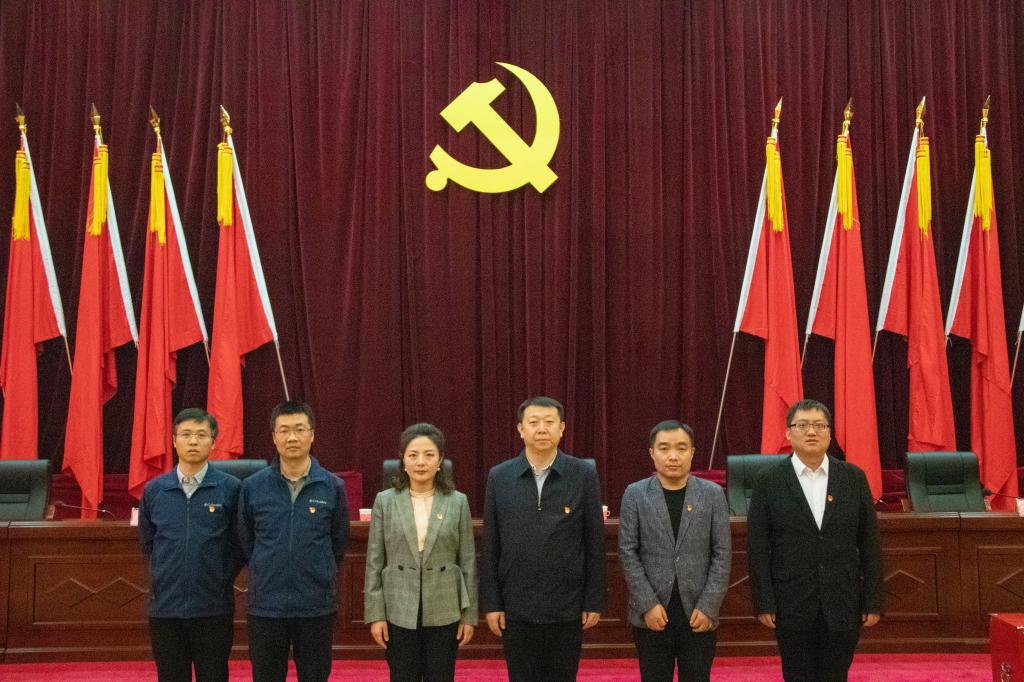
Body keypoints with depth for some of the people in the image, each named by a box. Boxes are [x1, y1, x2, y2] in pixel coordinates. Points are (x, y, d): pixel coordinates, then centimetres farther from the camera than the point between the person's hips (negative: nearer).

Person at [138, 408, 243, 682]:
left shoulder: (231, 489, -4)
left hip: (213, 608, -2)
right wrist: (169, 572, 9)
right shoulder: (153, 490, 2)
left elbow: (239, 544, 4)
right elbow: (147, 543, 15)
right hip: (165, 607, 2)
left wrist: (222, 577, -1)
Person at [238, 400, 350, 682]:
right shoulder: (253, 487, -1)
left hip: (317, 607, 0)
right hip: (266, 606, 0)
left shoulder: (333, 487, -2)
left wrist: (318, 573, 10)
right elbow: (245, 542, 10)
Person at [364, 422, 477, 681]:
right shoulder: (385, 501, 0)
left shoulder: (458, 502, 0)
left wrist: (469, 614, 1)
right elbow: (374, 562, 1)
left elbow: (468, 562, 2)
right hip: (399, 612, 0)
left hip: (444, 612, 0)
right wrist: (375, 613, -3)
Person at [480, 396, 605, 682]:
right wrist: (491, 603, 0)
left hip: (567, 608, -1)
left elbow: (594, 544, -1)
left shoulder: (584, 475, -3)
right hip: (516, 608, 1)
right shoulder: (499, 477, 0)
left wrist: (594, 602, -2)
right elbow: (490, 547, 2)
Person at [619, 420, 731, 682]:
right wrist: (648, 604, -10)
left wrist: (708, 607, -8)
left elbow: (722, 554, 0)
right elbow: (628, 553, -2)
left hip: (698, 611, 0)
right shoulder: (635, 494, 0)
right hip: (651, 612, 0)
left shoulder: (713, 494, 1)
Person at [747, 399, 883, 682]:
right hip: (792, 605, -1)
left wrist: (873, 601, 1)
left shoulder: (854, 478, 3)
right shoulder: (770, 482, -1)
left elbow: (869, 544, 4)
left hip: (843, 605, 1)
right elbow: (757, 548, -2)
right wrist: (763, 603, -6)